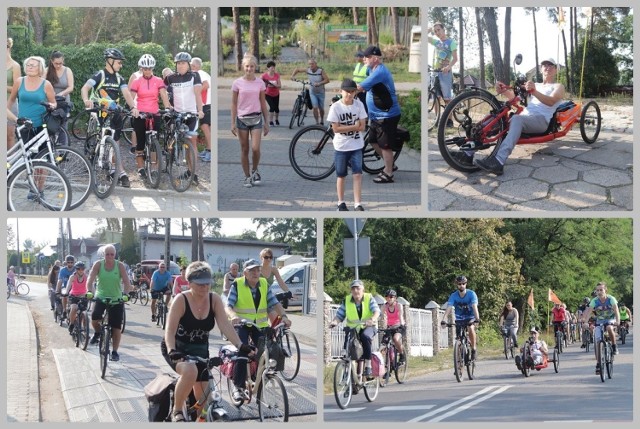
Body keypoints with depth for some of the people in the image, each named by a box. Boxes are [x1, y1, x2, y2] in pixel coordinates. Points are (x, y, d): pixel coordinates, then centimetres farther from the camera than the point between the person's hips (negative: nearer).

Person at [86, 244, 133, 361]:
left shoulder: (120, 266, -9)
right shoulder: (98, 264, -8)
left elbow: (126, 282, -14)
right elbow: (90, 280, -14)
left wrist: (125, 294, -31)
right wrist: (90, 292, -31)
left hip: (116, 299, 0)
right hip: (101, 298, 0)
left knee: (116, 328, -2)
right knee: (94, 318, -24)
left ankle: (115, 352, 12)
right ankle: (97, 333, 9)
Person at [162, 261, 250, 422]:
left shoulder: (214, 299, -9)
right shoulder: (181, 300, -21)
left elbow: (225, 325, -20)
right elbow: (170, 331, -28)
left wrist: (240, 346, -35)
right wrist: (172, 351, -47)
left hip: (200, 350, 5)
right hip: (177, 348, -5)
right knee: (190, 371, -37)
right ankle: (176, 411, -18)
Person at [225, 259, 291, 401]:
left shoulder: (264, 284, 3)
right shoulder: (237, 285, -8)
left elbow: (274, 303, -3)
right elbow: (228, 306, -16)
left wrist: (283, 316, -22)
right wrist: (233, 316, -39)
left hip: (260, 324, 4)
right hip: (241, 324, -4)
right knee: (242, 350, -25)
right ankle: (238, 386, -21)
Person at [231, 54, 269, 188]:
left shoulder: (260, 83, 2)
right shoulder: (237, 83, -2)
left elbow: (263, 103, 8)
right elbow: (234, 104, 1)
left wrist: (266, 123, 8)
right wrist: (233, 123, -2)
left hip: (256, 118, 0)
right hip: (242, 118, 0)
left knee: (255, 148, -12)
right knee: (244, 150, 4)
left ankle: (255, 171, 14)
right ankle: (247, 177, 14)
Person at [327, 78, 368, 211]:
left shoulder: (359, 105, -5)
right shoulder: (335, 107, -11)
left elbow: (362, 127, -7)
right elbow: (335, 129, -14)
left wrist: (345, 127, -15)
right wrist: (354, 126, -16)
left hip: (356, 146, 1)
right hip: (341, 146, -1)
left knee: (357, 174, -5)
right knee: (341, 176, 10)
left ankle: (358, 204, -1)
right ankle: (341, 203, 23)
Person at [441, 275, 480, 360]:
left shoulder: (471, 294, -18)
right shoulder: (454, 296, -14)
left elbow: (474, 307, -31)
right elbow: (449, 308, -25)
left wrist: (477, 318, -47)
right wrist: (444, 319, -41)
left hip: (470, 317, -2)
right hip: (459, 319, 2)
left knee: (471, 329, -32)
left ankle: (473, 350, -18)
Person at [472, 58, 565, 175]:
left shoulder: (558, 87, 12)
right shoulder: (534, 85, 30)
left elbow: (551, 101, -12)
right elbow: (514, 96, 16)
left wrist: (534, 92, -32)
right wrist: (504, 91, -8)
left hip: (542, 120, -7)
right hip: (524, 116, 7)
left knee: (517, 119, -38)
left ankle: (498, 162, -57)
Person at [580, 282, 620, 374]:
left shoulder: (611, 299, -23)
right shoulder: (594, 301, -18)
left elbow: (616, 310, -32)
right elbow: (588, 312, -24)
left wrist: (617, 321, -50)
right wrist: (585, 322, -43)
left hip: (610, 319, -2)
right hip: (600, 320, 2)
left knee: (609, 328, -37)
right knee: (597, 340, -10)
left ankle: (614, 345, -12)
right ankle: (599, 364, -1)